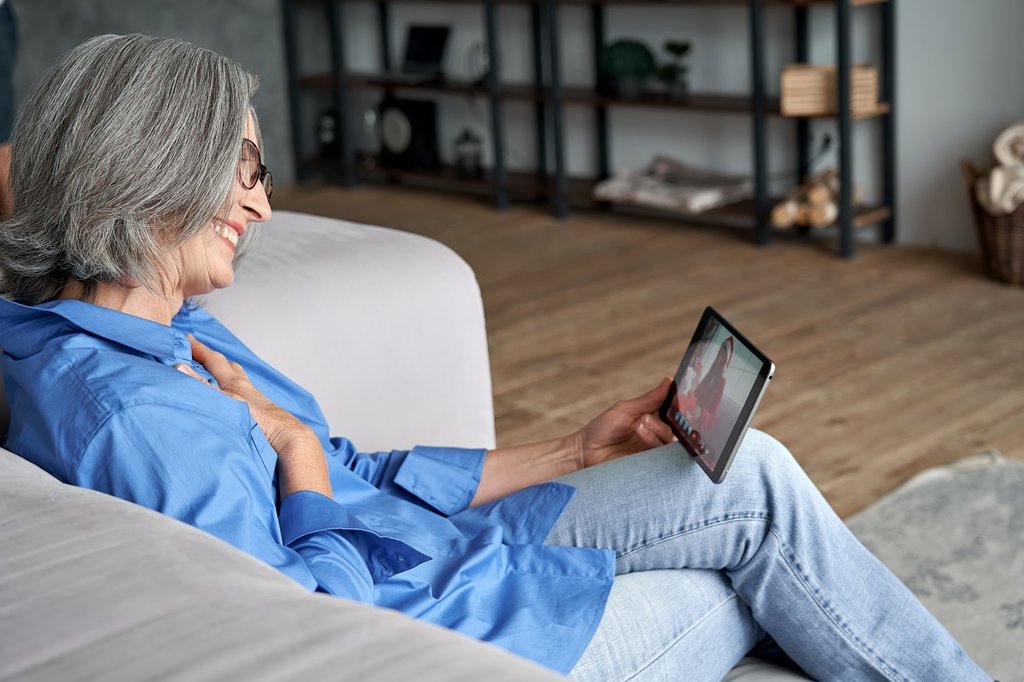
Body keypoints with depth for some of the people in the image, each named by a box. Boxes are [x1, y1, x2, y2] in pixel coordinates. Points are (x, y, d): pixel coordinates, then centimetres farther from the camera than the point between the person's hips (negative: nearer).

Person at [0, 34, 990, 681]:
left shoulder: (171, 336, 5)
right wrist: (295, 446, -15)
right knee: (764, 584, 1)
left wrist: (575, 453, 8)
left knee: (753, 473, 3)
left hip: (427, 548, 9)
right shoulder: (129, 415, -28)